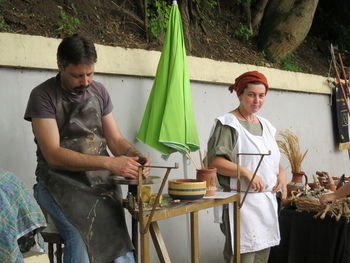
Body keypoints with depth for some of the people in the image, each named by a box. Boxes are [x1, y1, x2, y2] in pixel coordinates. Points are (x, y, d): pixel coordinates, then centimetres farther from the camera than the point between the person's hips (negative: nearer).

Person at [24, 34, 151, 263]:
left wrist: (135, 155, -12)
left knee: (118, 243, -22)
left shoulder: (99, 91, 10)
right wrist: (109, 163, -24)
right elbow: (53, 154, -15)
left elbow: (115, 139, 12)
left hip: (101, 180, 3)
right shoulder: (43, 96, -5)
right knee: (81, 238, -30)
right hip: (60, 182, -3)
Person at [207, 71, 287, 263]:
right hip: (242, 202, -7)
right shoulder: (228, 123, -7)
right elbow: (214, 161, -16)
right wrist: (246, 172, -25)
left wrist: (281, 173, 4)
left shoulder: (265, 125, 16)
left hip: (268, 200, 8)